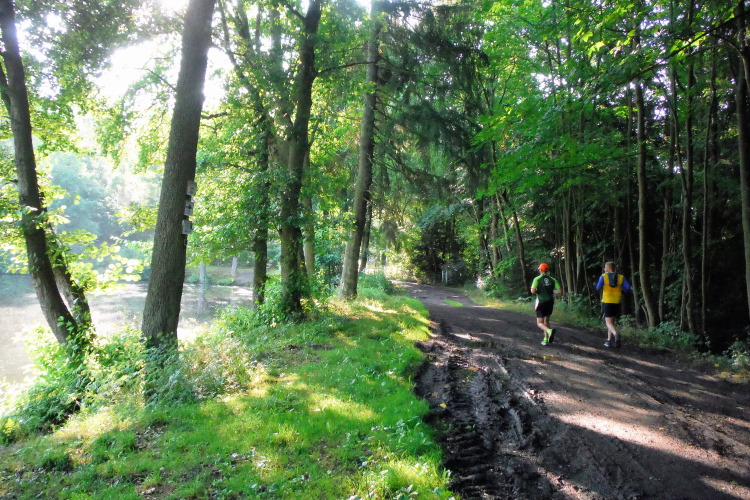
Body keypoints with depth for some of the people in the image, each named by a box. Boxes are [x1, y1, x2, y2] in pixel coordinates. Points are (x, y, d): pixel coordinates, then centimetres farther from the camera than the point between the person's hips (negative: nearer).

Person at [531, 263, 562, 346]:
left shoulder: (537, 279, -8)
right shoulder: (552, 279, 2)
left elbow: (533, 291, -20)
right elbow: (558, 291, -6)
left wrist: (537, 291, 3)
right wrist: (551, 291, 12)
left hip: (541, 303, -4)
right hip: (550, 302, 4)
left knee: (540, 323, 2)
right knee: (546, 321, 20)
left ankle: (549, 331, -28)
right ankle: (546, 340, 17)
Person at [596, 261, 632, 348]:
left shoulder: (603, 276, -4)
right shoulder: (621, 277, 3)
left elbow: (598, 287, -9)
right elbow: (628, 288, -6)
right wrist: (621, 290, 14)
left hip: (607, 302, -3)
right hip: (617, 302, 4)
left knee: (609, 322, -2)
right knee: (611, 321, 18)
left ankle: (616, 334, -33)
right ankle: (609, 341, 18)